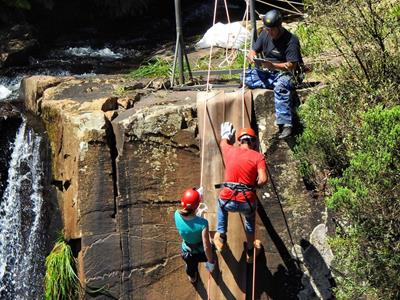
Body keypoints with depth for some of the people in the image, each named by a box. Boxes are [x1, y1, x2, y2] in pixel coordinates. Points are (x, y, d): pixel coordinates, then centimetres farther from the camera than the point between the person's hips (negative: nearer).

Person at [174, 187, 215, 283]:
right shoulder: (202, 223, -40)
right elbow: (206, 247, -31)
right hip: (200, 253, -4)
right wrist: (211, 262, -14)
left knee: (190, 267, 38)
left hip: (186, 252, 4)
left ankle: (192, 278, 68)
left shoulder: (177, 215, -27)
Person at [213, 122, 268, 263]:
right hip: (247, 202, -1)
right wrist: (254, 186, 8)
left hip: (227, 201, 1)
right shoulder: (258, 156, 0)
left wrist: (225, 135, 54)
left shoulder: (230, 151, 8)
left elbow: (223, 143, 33)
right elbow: (263, 179, -13)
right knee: (250, 220, 35)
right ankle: (250, 252, 45)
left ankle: (220, 237, 36)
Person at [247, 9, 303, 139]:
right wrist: (251, 56, -13)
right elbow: (254, 50, 13)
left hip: (286, 73, -8)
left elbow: (292, 65, -20)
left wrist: (272, 65, -32)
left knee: (281, 87, -40)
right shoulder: (265, 34, 5)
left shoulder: (291, 40, -15)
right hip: (269, 73, 8)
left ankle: (286, 124, -48)